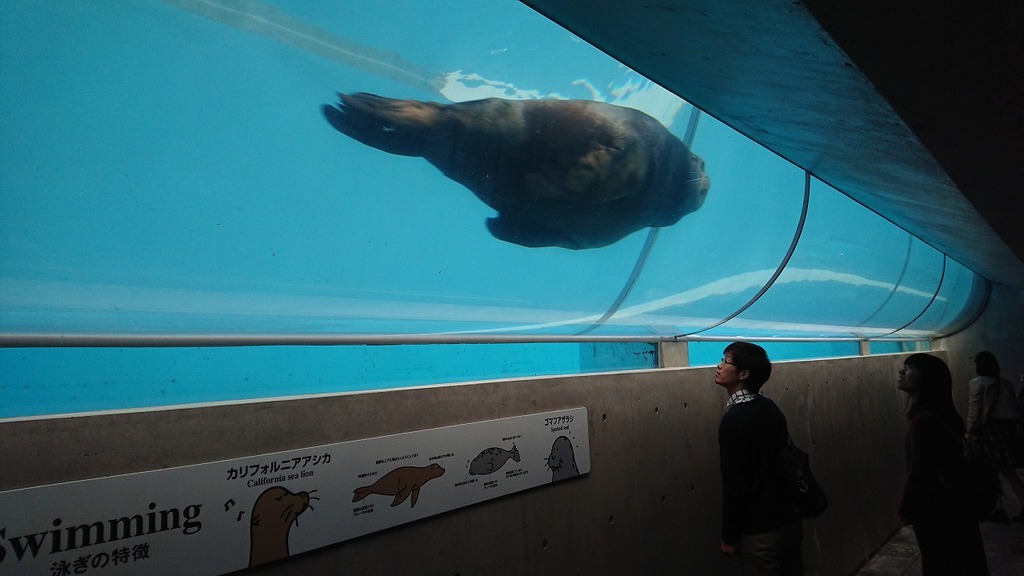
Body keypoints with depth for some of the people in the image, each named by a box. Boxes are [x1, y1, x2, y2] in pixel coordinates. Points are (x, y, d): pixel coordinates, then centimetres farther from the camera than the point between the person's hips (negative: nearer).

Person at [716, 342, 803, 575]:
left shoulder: (735, 419, -21)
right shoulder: (770, 407, 3)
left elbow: (735, 483, -20)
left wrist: (729, 537, -11)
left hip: (760, 530, -8)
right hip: (791, 518, 8)